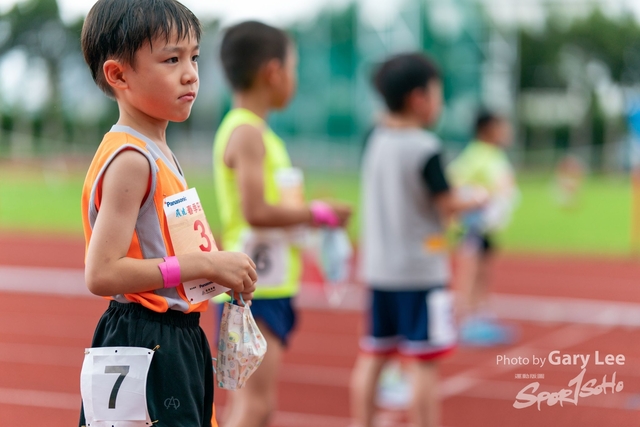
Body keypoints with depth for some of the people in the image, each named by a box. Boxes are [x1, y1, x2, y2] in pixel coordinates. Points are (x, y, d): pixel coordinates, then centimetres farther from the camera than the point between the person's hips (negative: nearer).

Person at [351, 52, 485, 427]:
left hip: (379, 269, 7)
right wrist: (476, 201, 4)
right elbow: (448, 205, -12)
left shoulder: (376, 141, 6)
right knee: (425, 361, -2)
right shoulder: (425, 148, -16)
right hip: (420, 270, -7)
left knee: (373, 356, 11)